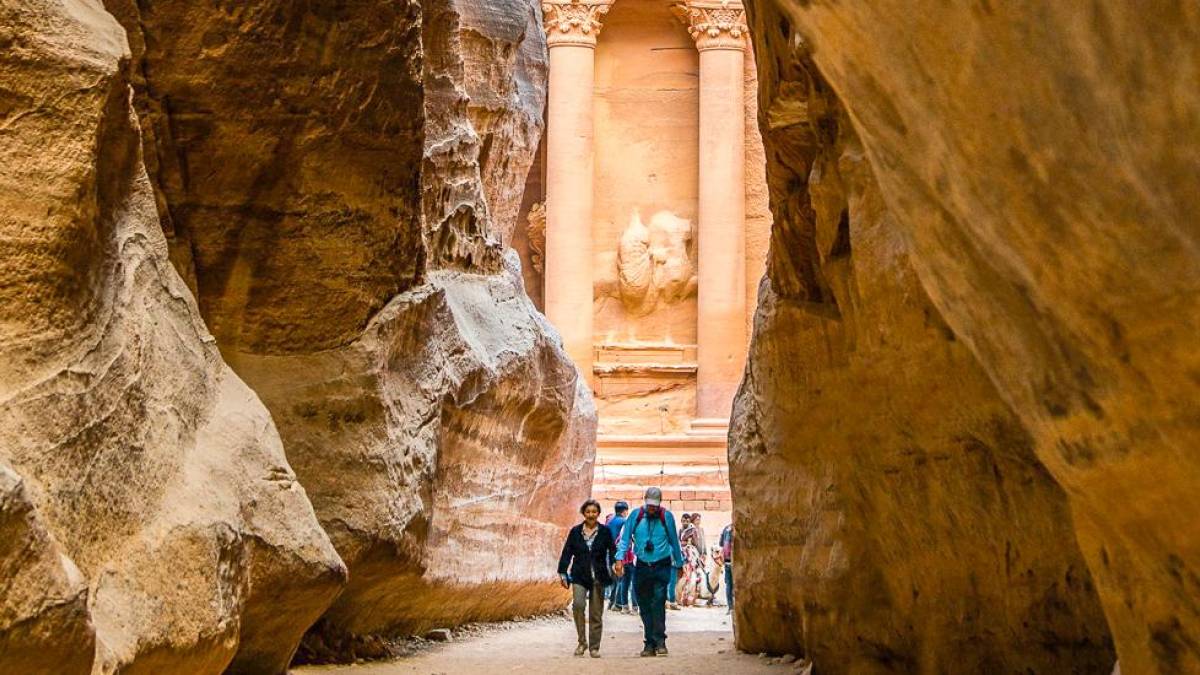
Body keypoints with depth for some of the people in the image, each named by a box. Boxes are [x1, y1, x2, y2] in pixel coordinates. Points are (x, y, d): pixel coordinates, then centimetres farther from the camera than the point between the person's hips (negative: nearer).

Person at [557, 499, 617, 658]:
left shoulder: (605, 532, 4)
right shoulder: (575, 531, 6)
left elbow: (612, 551, 2)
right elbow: (567, 553, 8)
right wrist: (563, 573, 4)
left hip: (598, 577, 0)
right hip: (579, 576, 0)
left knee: (596, 613, 3)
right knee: (578, 604, -20)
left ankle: (594, 647, 14)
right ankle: (582, 642, -6)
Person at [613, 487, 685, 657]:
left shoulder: (667, 516, -2)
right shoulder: (635, 515, -1)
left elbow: (674, 541, 9)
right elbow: (625, 538, 1)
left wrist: (679, 564, 16)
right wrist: (620, 559, -12)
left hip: (662, 566, -2)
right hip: (642, 566, 2)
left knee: (658, 602, -15)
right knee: (644, 605, 4)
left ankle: (659, 641, -11)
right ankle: (649, 644, 11)